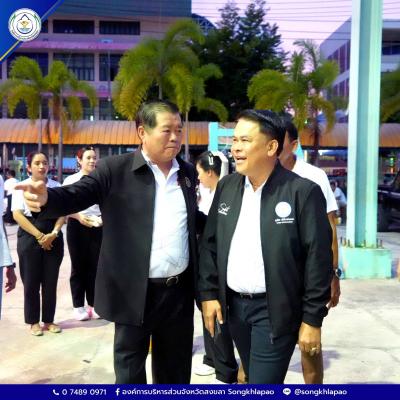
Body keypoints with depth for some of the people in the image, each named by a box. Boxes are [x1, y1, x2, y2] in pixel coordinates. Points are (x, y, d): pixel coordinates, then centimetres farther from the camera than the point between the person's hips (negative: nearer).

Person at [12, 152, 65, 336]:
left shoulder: (56, 186, 6)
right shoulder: (21, 187, 0)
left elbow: (63, 213, 1)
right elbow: (17, 215, -8)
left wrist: (53, 234, -14)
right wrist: (39, 236, -14)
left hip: (53, 239, 2)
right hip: (29, 239, -2)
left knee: (50, 282, 7)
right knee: (31, 282, 5)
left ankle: (49, 320, 20)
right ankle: (34, 321, 18)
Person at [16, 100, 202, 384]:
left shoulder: (188, 172, 8)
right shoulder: (114, 169, -7)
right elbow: (76, 195, -18)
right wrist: (46, 198, -37)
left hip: (179, 289, 4)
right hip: (134, 291, -4)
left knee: (176, 366, 19)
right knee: (130, 366, 12)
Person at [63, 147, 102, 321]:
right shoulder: (70, 180, 0)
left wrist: (103, 217, -13)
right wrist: (79, 216, -19)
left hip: (97, 227, 1)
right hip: (77, 226, -1)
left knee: (95, 266, 6)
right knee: (78, 266, 6)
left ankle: (93, 304, 19)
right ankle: (78, 306, 16)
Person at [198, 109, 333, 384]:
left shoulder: (303, 192, -13)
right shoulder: (226, 187, 3)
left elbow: (318, 258, -13)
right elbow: (209, 244, 8)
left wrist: (312, 319, -12)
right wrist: (208, 294, 4)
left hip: (276, 310, -5)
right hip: (234, 304, 6)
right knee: (253, 377, 20)